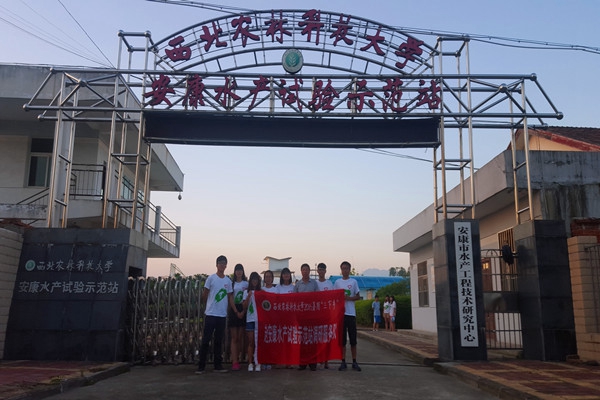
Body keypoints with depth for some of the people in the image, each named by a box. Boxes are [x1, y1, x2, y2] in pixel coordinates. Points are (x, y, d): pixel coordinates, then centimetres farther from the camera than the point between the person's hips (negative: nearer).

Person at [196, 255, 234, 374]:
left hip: (222, 315, 4)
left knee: (219, 341, 10)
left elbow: (230, 297, 13)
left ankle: (218, 365, 16)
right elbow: (204, 295, 2)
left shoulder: (228, 281, 10)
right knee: (206, 340, -2)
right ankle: (201, 366, 3)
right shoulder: (211, 278, -3)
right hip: (210, 314, -4)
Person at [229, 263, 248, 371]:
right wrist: (236, 312, -7)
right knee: (234, 338, -3)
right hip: (234, 310, -1)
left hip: (243, 310, 1)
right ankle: (235, 362, -5)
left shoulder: (246, 283, 8)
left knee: (240, 337, 3)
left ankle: (237, 359, 10)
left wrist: (243, 312, -8)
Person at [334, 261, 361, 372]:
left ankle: (354, 362, 11)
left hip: (351, 313, 0)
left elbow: (358, 297, 6)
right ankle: (343, 362, 9)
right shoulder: (337, 282, 7)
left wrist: (349, 298, -11)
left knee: (353, 338, 3)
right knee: (342, 339, 3)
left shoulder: (354, 281, 6)